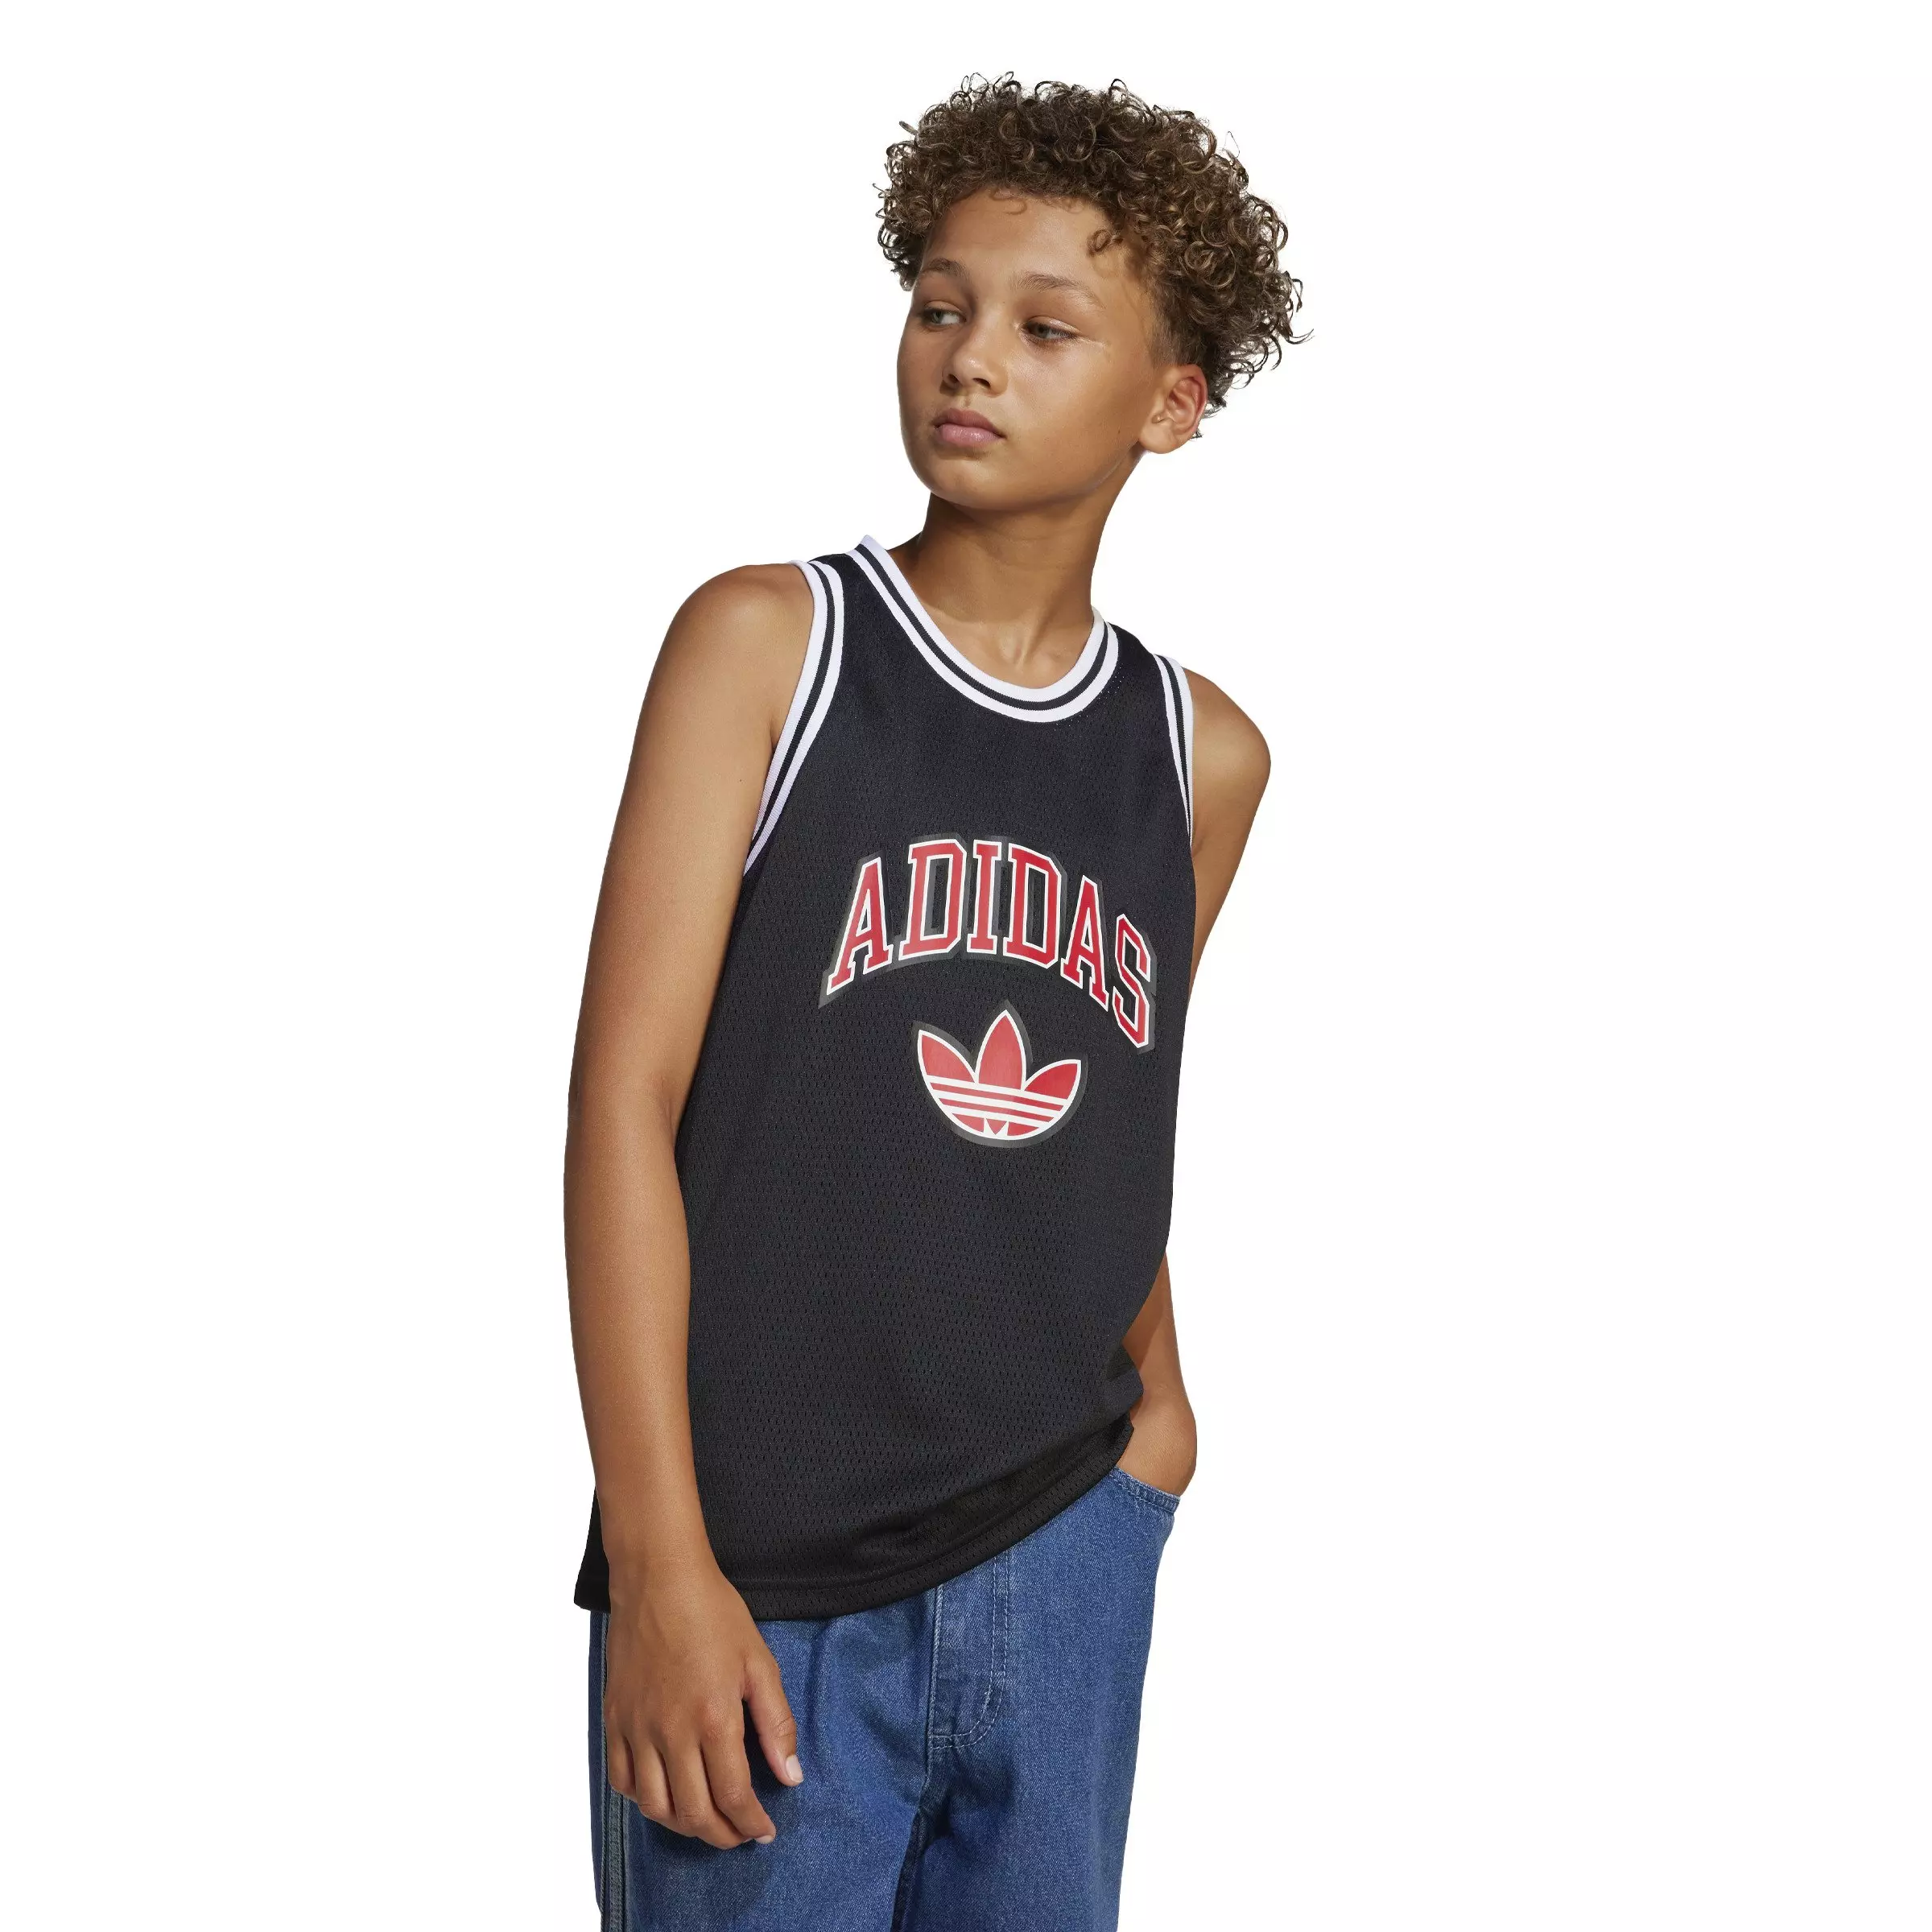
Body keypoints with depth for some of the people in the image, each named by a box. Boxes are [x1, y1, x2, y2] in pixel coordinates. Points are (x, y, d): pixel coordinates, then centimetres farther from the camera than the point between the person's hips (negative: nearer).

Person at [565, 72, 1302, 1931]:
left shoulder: (1205, 753, 6)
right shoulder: (767, 644, -4)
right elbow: (626, 1097, -8)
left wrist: (1151, 1401, 8)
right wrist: (661, 1565, -13)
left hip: (1067, 1555, 4)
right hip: (762, 1581, -3)